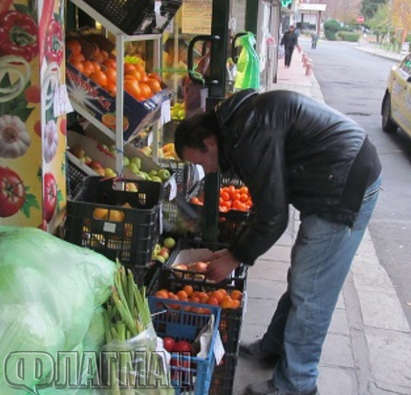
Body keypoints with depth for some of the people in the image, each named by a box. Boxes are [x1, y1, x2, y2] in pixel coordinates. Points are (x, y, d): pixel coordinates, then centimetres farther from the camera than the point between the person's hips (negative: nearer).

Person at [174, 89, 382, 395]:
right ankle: (274, 347, 37)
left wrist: (235, 257, -4)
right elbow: (272, 196, 16)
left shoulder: (250, 134, -22)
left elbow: (273, 217, -20)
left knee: (309, 293, -1)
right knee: (301, 280, 20)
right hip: (345, 179, 10)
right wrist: (237, 249, 17)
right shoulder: (240, 120, 10)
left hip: (345, 189, -10)